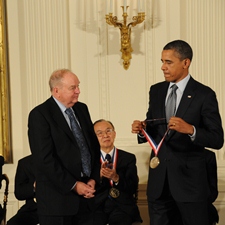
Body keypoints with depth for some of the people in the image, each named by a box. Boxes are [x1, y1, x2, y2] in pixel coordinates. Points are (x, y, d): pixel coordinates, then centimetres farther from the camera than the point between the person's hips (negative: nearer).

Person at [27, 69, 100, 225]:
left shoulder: (82, 109, 12)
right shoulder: (39, 115, -9)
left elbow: (94, 145, 15)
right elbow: (44, 159, -15)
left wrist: (93, 179, 2)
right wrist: (73, 185, -14)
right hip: (58, 197, -5)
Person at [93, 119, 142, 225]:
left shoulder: (129, 158, 10)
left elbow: (133, 188, 3)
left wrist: (116, 178, -15)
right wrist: (98, 176, -17)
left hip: (122, 206, 1)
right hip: (97, 205, 0)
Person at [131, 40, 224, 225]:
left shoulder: (204, 94, -7)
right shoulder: (156, 91, 9)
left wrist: (190, 129, -27)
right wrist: (142, 129, -8)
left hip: (189, 178, -5)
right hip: (158, 178, 5)